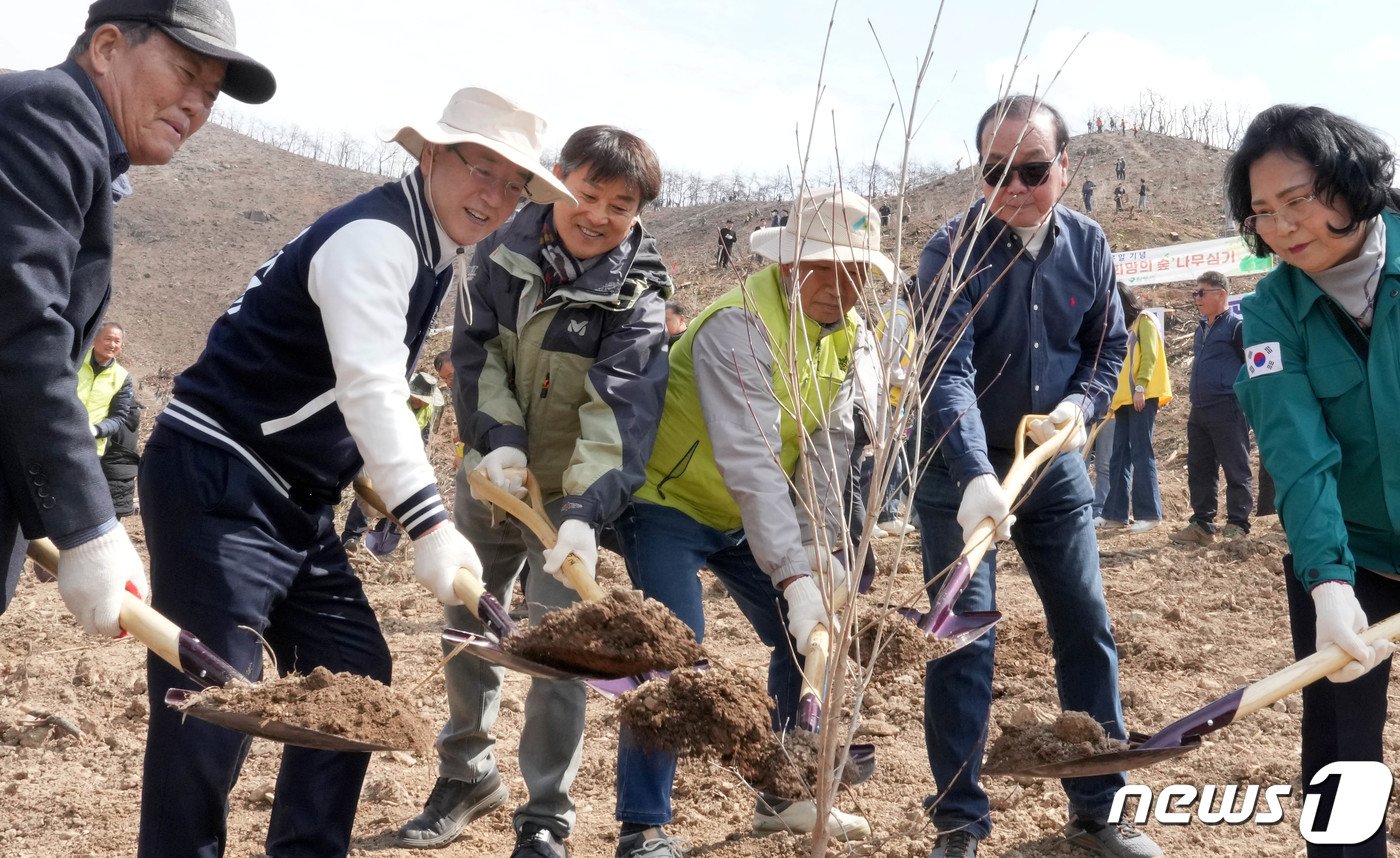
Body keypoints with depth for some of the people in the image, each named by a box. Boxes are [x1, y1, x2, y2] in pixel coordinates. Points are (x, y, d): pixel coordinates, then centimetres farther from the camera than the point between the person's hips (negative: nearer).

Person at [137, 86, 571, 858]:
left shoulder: (437, 252, 13)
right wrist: (430, 526, -41)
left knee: (354, 672, 8)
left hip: (294, 500, 10)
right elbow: (368, 386, -33)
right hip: (215, 482, -10)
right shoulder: (374, 239, -18)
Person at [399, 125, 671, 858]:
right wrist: (498, 439, -21)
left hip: (569, 493, -4)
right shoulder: (505, 248, -7)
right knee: (466, 629, 14)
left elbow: (621, 412, -28)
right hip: (491, 472, 4)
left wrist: (586, 513, -41)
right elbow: (475, 352, -4)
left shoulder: (637, 295, -18)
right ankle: (466, 776, 35)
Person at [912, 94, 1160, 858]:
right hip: (958, 469, -4)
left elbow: (1109, 345, 8)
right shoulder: (953, 250, -18)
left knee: (1087, 628, 6)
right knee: (962, 636, -5)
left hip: (1052, 463, 5)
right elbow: (946, 374, -28)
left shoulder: (1087, 245, -3)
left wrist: (1080, 407, -13)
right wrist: (976, 477, -41)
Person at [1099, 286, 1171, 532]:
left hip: (1142, 397, -8)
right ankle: (1116, 513, 4)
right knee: (1119, 455, 4)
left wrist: (1140, 387, -22)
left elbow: (1149, 357, -12)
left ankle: (1149, 513, -10)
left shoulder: (1145, 321, -1)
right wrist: (1114, 396, 11)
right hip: (1124, 398, 8)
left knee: (1141, 452, -11)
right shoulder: (1124, 326, 22)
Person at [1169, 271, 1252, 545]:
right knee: (1199, 470, 9)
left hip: (1228, 411, -9)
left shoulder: (1237, 326, -7)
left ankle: (1237, 525, 2)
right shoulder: (1202, 328, 18)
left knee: (1236, 471, -2)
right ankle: (1202, 524, 14)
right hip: (1199, 412, 9)